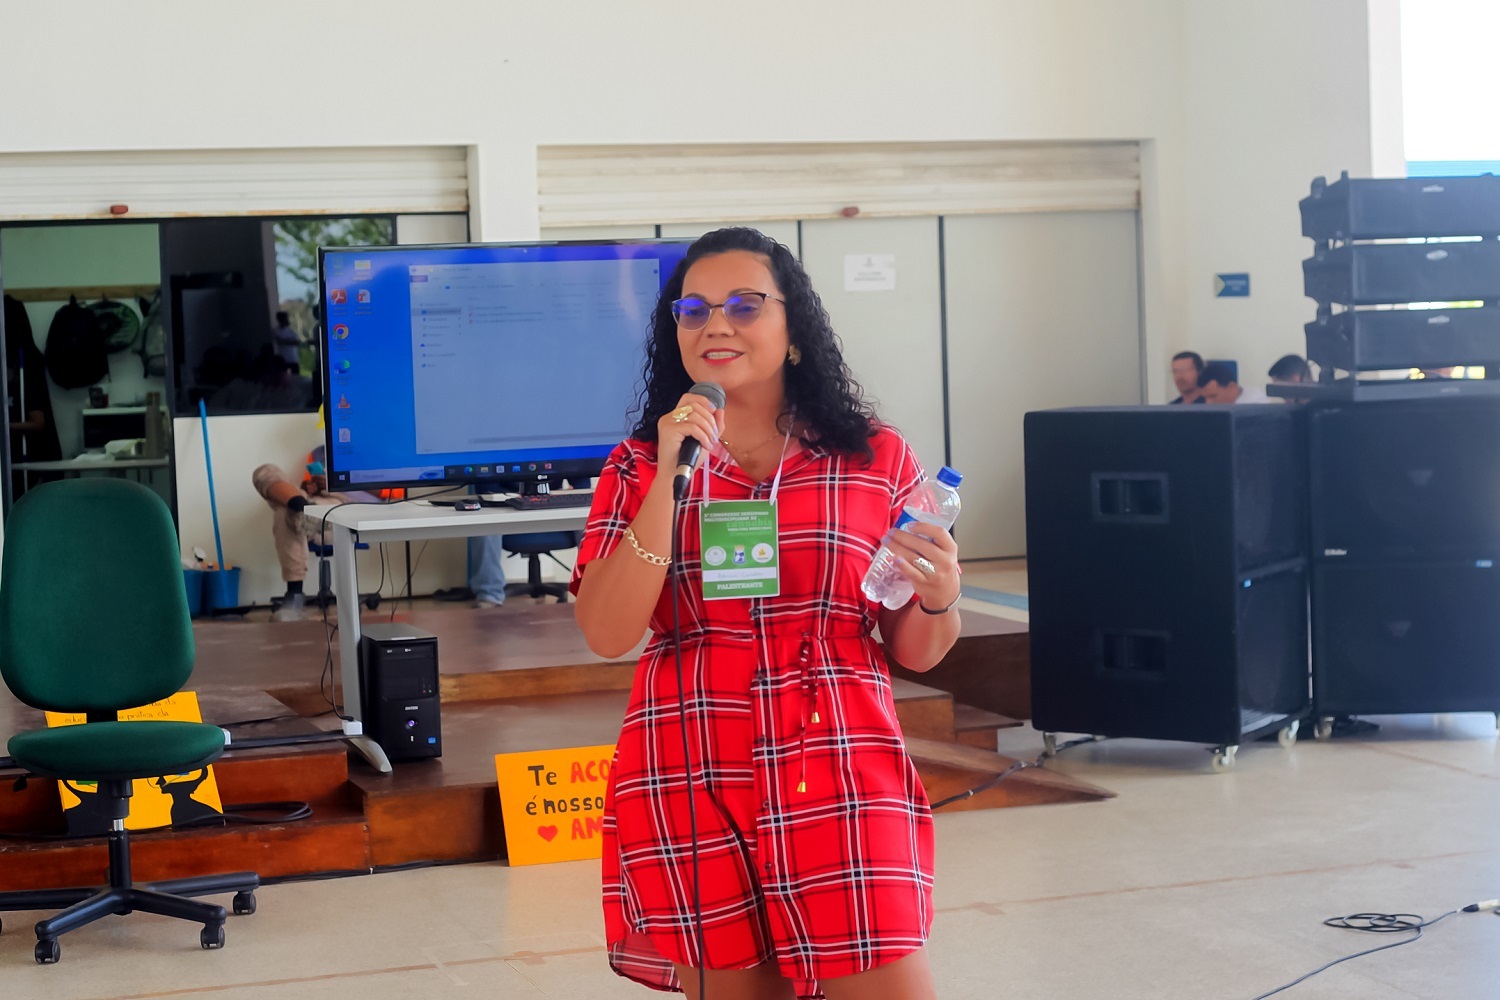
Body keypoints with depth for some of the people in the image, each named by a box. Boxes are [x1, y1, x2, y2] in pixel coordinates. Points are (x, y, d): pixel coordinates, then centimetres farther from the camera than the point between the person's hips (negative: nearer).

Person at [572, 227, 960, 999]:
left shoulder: (876, 458, 5)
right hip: (691, 788, 1)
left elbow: (915, 652, 10)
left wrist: (938, 598, -12)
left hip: (841, 783, 0)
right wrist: (670, 480, -12)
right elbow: (606, 635, -7)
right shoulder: (640, 467, 6)